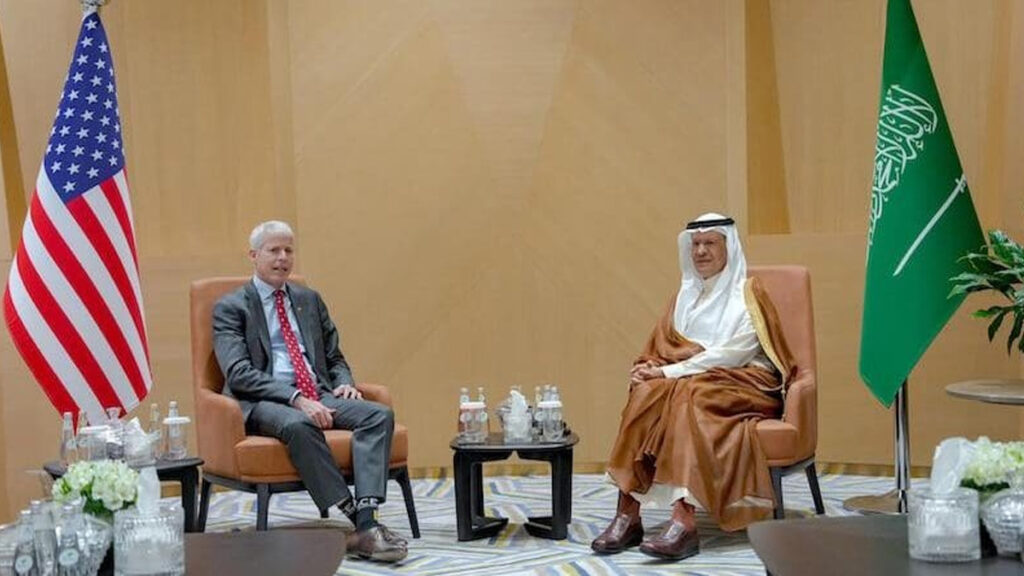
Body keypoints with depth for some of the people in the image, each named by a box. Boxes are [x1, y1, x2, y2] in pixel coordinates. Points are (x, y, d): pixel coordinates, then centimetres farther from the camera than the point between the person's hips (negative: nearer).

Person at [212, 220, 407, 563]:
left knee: (380, 415, -22)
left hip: (319, 395, 5)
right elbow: (238, 373, -9)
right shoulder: (230, 307, 5)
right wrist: (295, 399, -22)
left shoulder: (309, 300, 22)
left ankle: (366, 522, -36)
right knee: (299, 425, -39)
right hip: (263, 403, -5)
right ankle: (355, 520, -36)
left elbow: (334, 357, 27)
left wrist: (344, 382, 1)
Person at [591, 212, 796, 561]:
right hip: (687, 380, 5)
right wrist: (649, 368, -14)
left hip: (745, 385, -4)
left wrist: (670, 371, -19)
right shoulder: (685, 297, 17)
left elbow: (734, 353, -14)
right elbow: (660, 350, 10)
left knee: (690, 395, -35)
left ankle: (684, 521, -45)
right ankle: (627, 514, -32)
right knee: (647, 393, -27)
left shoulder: (747, 294, 0)